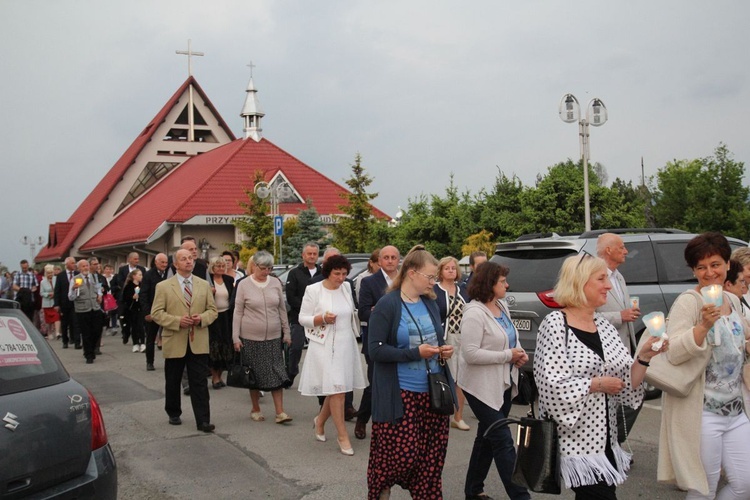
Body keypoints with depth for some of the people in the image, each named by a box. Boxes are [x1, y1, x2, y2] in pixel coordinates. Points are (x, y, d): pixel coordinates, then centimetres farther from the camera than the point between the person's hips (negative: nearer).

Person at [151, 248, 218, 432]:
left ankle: (203, 420, -2)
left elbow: (212, 310, 10)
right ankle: (173, 414, 32)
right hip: (174, 342, -1)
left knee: (200, 383, -3)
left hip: (198, 342, 1)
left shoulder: (204, 285, 8)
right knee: (173, 382, 13)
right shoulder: (163, 286, 0)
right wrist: (177, 321, -17)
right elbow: (156, 313, -4)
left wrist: (202, 318, -12)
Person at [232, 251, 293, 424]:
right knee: (255, 375, 6)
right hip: (251, 338, -2)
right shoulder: (244, 285, -3)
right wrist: (236, 337, -5)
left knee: (277, 373, -2)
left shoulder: (275, 283, 4)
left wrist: (286, 332, 9)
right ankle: (256, 409, 21)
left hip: (273, 337, 2)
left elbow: (282, 309, 10)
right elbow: (238, 312, -1)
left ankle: (280, 412, 1)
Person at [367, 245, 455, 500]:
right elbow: (376, 350, -13)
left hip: (433, 392, 6)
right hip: (400, 394, -6)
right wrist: (415, 353, -18)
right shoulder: (387, 305, -9)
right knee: (400, 453, -1)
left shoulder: (430, 303, 10)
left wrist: (444, 350, 1)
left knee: (432, 454, 6)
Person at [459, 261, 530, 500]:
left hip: (503, 385, 9)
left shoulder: (502, 307, 8)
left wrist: (519, 353, -1)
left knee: (487, 437, 17)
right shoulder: (474, 313, -19)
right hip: (482, 387, -9)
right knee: (503, 442, -7)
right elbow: (470, 353, -24)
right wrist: (508, 355, -20)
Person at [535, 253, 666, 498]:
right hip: (576, 439, -7)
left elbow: (628, 385, 7)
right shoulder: (556, 324, -12)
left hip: (605, 439, 7)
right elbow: (551, 384, -19)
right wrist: (598, 384, -14)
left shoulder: (605, 327, 9)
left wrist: (644, 357, -8)